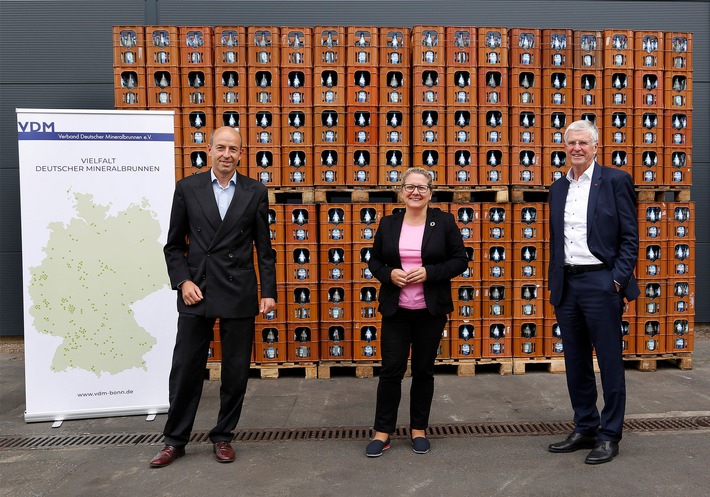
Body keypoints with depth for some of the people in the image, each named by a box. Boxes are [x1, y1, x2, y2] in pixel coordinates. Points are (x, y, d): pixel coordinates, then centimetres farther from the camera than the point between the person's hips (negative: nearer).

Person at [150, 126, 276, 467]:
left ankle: (223, 436, 27)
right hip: (196, 291, 0)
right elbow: (174, 245, 7)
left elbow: (264, 247, 4)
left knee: (236, 371, 8)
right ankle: (175, 439, 25)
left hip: (239, 294, 0)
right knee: (185, 369, 7)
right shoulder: (187, 189, 3)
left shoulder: (255, 192, 3)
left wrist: (269, 291, 0)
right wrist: (182, 281, -6)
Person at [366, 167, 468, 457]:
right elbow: (374, 262, 9)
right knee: (391, 370, 2)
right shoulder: (388, 224, 5)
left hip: (430, 311, -1)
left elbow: (460, 260, -2)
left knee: (423, 370, 10)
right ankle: (382, 432, 15)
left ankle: (419, 429, 26)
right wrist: (389, 274, -12)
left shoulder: (444, 222, 0)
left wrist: (429, 272, -16)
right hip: (396, 311, 1)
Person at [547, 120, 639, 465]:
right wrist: (554, 284, 13)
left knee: (609, 362, 4)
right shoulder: (558, 188, 13)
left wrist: (619, 280, -12)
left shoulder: (615, 180, -3)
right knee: (576, 363, 13)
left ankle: (609, 436, 16)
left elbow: (630, 236, -5)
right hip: (566, 285, 6)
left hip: (600, 283, -6)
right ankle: (584, 429, 26)